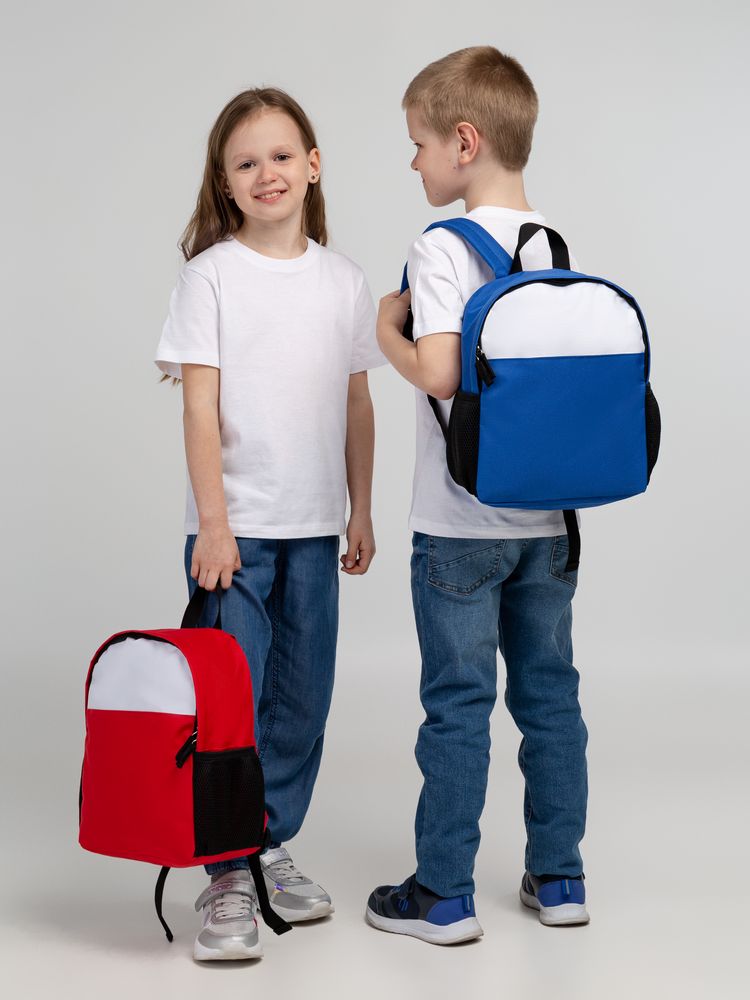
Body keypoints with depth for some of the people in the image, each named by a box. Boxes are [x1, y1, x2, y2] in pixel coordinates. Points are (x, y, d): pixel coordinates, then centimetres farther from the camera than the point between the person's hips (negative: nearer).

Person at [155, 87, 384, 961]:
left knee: (303, 698, 11)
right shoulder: (210, 275, -4)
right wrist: (211, 522, -14)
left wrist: (361, 510, 9)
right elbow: (200, 404, -9)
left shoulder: (342, 281, 7)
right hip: (235, 524, -4)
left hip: (313, 525, 4)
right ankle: (226, 880, 7)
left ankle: (273, 847, 26)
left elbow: (356, 404, 11)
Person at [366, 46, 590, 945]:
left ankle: (444, 896, 13)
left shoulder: (442, 249, -14)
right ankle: (558, 878, 24)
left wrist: (389, 330, -7)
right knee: (550, 695, 13)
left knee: (458, 704, 3)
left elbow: (437, 373, -24)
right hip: (549, 518, 6)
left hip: (460, 525, -6)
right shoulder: (560, 248, 6)